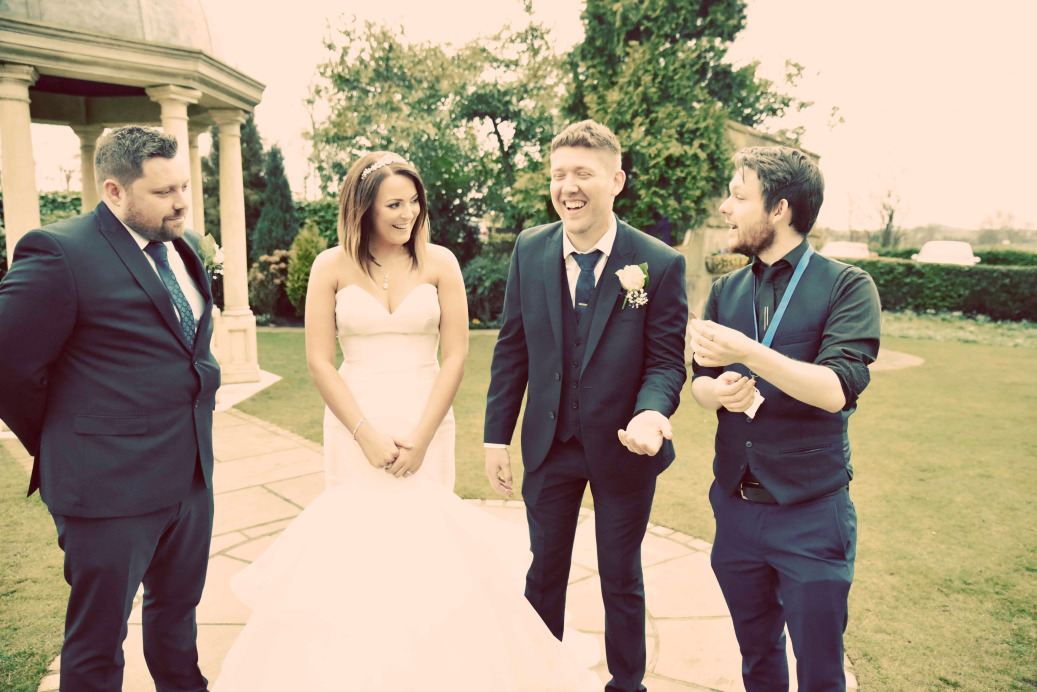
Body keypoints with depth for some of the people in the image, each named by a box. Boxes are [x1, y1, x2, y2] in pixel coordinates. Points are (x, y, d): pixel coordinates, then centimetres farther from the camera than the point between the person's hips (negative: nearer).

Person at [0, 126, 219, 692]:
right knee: (98, 643, 13)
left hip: (191, 476, 7)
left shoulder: (184, 246, 7)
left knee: (177, 609, 25)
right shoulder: (59, 252, -17)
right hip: (111, 488, -7)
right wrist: (62, 448, -2)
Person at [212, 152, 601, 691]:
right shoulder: (332, 267, -1)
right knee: (357, 534, 3)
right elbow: (319, 361, -3)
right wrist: (366, 435, -9)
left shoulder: (440, 263, 0)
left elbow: (455, 355, -2)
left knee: (425, 533, 4)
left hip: (426, 425, 0)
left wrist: (421, 436, -9)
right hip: (355, 426, 0)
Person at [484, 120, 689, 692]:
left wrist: (651, 413, -30)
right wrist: (496, 436, -1)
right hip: (548, 447, 3)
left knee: (621, 580, 17)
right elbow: (511, 349, 0)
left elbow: (665, 361, -9)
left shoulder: (660, 264, -14)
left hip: (622, 450, -2)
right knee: (543, 576, 20)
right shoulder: (530, 250, -5)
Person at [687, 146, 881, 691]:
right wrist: (719, 391, -14)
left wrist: (746, 351, -28)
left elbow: (837, 390, -19)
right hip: (735, 505, 4)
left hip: (811, 512, -4)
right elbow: (699, 382, 9)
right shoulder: (726, 291, 7)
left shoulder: (846, 286, -8)